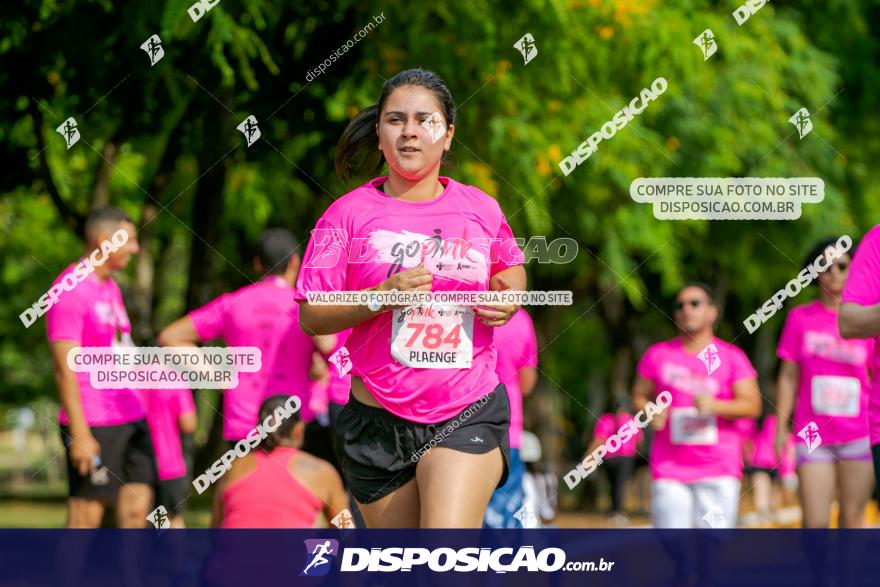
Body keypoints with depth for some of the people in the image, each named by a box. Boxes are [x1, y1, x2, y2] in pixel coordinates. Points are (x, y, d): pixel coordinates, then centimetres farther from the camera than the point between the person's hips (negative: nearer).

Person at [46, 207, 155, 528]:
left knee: (138, 507, 3)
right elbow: (65, 369, -17)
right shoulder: (69, 293, -13)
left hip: (130, 417, 9)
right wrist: (80, 435, -21)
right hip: (93, 425, -9)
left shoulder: (110, 287, 16)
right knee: (85, 517, -5)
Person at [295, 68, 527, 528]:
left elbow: (512, 266, 27)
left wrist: (509, 295, 4)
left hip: (468, 415, -1)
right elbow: (311, 317, -3)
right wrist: (383, 296, -19)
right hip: (378, 420, 1)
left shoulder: (481, 210, 6)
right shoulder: (349, 214, 0)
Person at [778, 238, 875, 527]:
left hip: (858, 435, 0)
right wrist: (781, 428, 3)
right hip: (813, 435, 0)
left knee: (853, 517, 3)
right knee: (815, 523, -6)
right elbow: (788, 376, 7)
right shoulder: (800, 318, 5)